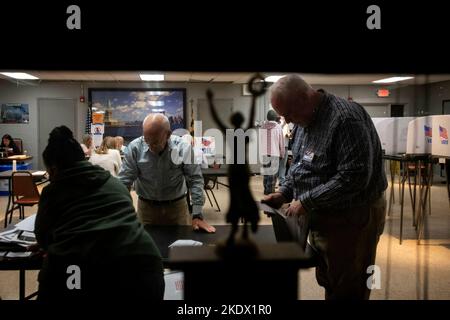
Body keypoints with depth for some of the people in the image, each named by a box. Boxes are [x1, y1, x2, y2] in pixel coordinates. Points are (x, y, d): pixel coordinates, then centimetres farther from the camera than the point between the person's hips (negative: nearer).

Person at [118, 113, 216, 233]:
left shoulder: (183, 147, -15)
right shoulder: (134, 148, -13)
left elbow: (195, 180, -13)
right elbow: (124, 181, -10)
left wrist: (197, 215, -17)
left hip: (177, 206, 0)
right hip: (146, 207, 1)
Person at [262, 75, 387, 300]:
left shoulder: (345, 118, -23)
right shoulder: (305, 121, 7)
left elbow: (355, 176, -29)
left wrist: (307, 201, -24)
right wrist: (284, 193, 2)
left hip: (351, 220, -8)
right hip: (320, 218, 9)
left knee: (346, 291, 4)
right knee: (327, 282, 20)